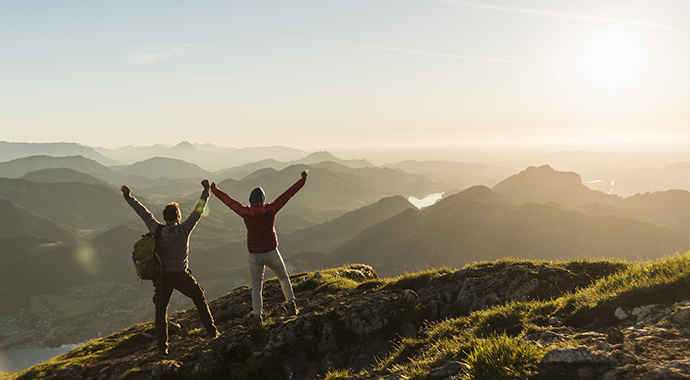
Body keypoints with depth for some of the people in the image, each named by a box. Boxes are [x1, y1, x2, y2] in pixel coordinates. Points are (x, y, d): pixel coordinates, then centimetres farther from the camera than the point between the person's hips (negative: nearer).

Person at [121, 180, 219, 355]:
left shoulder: (157, 230, -10)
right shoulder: (184, 229, -15)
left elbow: (144, 213, 3)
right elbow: (198, 211, -6)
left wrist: (129, 198, 16)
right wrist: (206, 191, 4)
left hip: (162, 277, 2)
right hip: (181, 275, -2)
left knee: (161, 310, 15)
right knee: (199, 298, 19)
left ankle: (162, 346, 9)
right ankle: (211, 330, 17)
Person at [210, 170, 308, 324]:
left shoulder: (245, 212, -11)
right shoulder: (270, 209, -15)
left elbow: (229, 201, 2)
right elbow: (287, 195, -9)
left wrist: (214, 190, 16)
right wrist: (302, 181, -1)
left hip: (254, 256, 1)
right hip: (271, 253, -1)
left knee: (256, 287, 16)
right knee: (283, 278, 24)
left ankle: (258, 316, 11)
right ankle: (291, 304, 19)